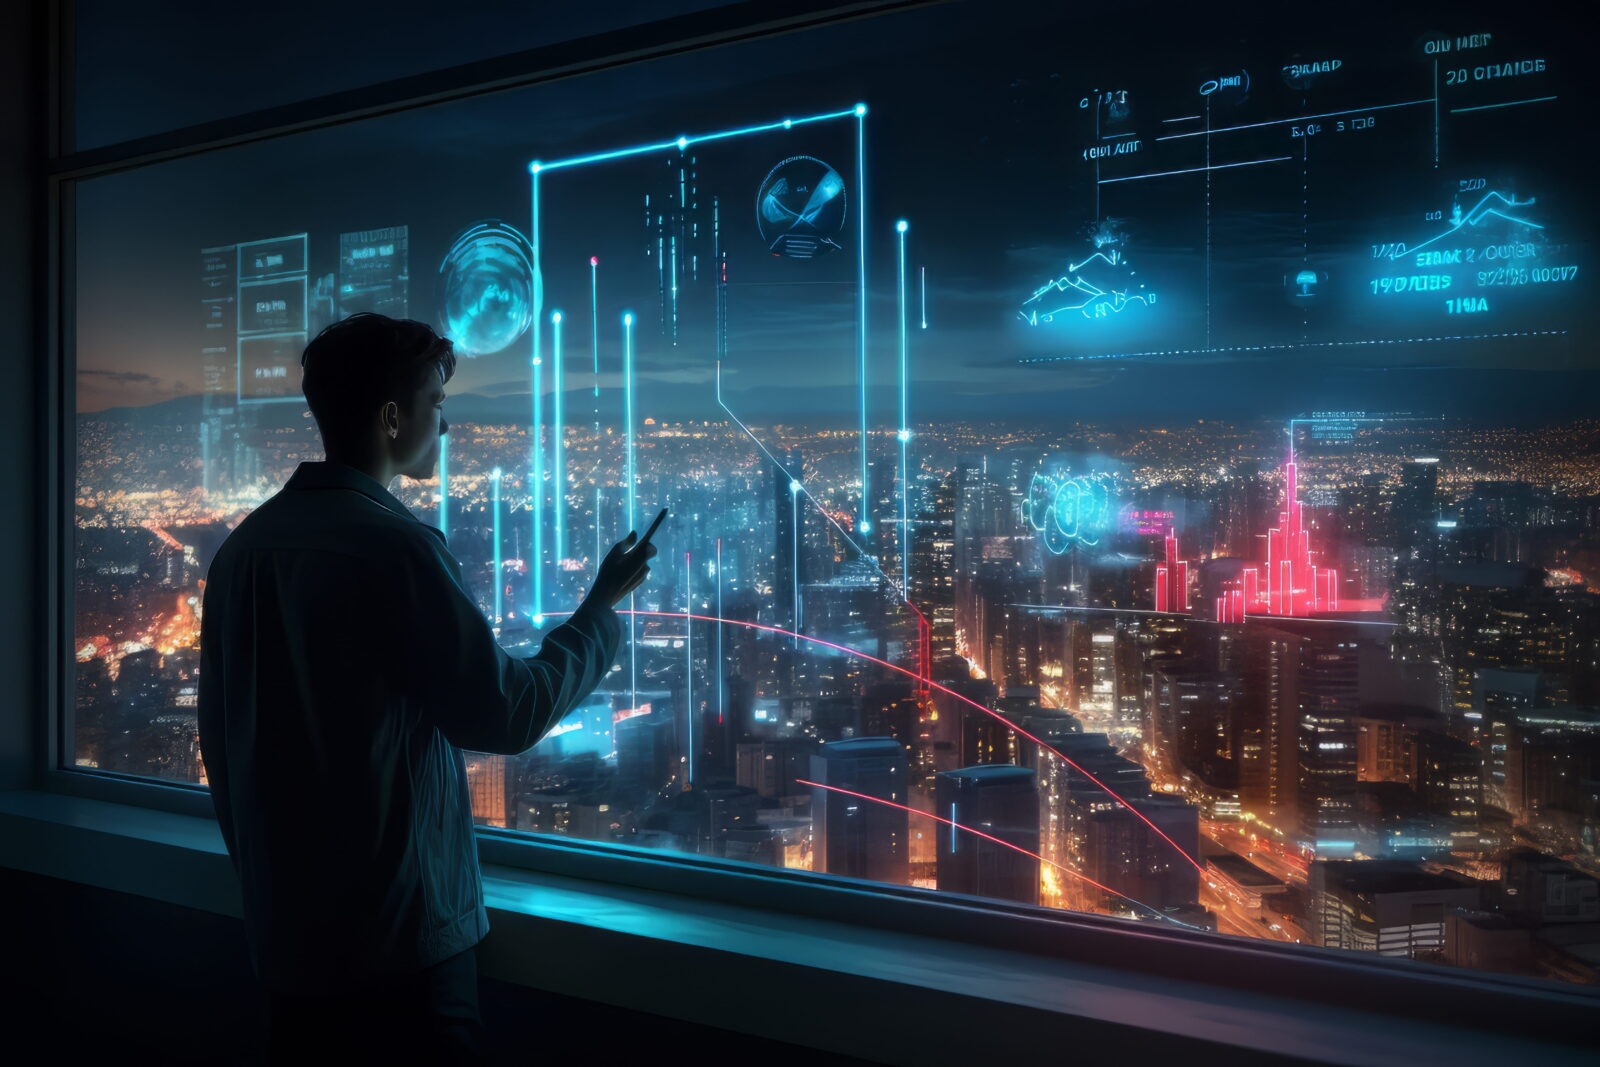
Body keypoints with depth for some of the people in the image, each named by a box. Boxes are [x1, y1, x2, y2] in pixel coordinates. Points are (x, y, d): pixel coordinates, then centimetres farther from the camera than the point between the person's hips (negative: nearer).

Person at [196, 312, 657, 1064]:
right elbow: (508, 714, -17)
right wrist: (603, 607, -4)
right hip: (397, 934, -7)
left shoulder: (244, 545, 4)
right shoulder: (393, 548, -19)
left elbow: (220, 738, 11)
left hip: (286, 928, 8)